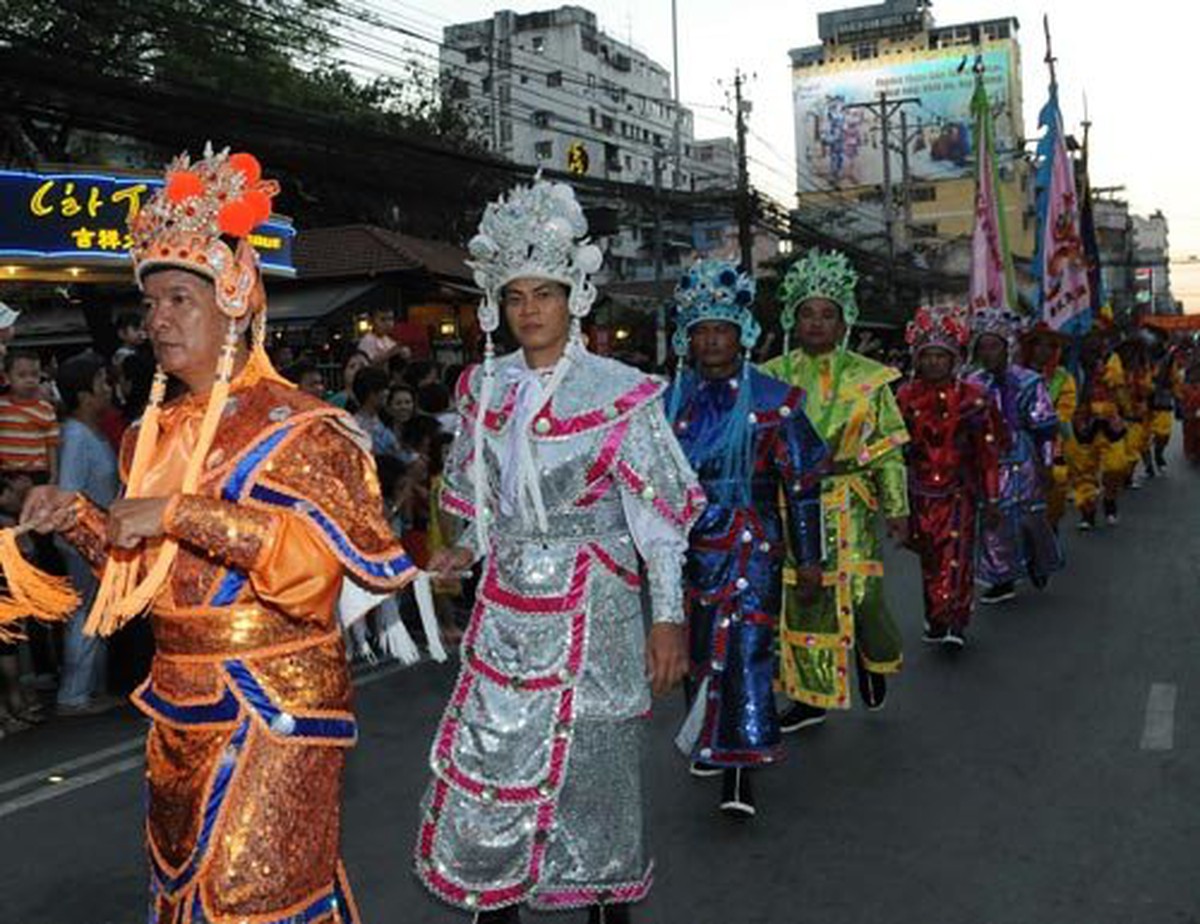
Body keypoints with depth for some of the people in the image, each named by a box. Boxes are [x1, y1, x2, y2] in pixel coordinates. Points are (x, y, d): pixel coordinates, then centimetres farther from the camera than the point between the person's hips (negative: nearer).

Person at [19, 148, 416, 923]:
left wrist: (179, 513, -26)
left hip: (272, 703, -8)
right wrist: (80, 521, 3)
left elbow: (327, 551, -27)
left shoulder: (291, 424, -12)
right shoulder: (158, 432, 11)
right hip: (181, 700, 8)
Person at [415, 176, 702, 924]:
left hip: (590, 609, -4)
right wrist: (467, 550, -1)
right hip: (506, 606, 4)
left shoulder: (617, 393, -8)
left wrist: (669, 617, -12)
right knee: (489, 759, 8)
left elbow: (659, 517, -8)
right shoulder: (486, 387, 6)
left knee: (590, 763, 4)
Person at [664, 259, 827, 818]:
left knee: (746, 652, -8)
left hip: (751, 548, -4)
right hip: (687, 548, 4)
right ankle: (706, 742, 32)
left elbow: (802, 484, -2)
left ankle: (739, 770, -3)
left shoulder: (772, 401, -4)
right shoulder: (670, 401, 7)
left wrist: (808, 558, -2)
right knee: (698, 650, 13)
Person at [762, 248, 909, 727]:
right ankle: (810, 695, 21)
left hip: (847, 509, -2)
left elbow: (888, 449, 3)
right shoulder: (774, 376, 6)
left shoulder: (866, 378, 2)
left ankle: (874, 659, 28)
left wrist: (897, 508, 0)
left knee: (858, 592, -5)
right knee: (799, 598, 6)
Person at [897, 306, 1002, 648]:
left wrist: (991, 497, 1)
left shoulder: (971, 398, -2)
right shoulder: (906, 397, 3)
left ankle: (954, 623, -8)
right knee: (929, 558, 10)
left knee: (956, 556, -10)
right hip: (920, 491, 2)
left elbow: (987, 450, 1)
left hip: (959, 490, -2)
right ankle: (935, 619, 22)